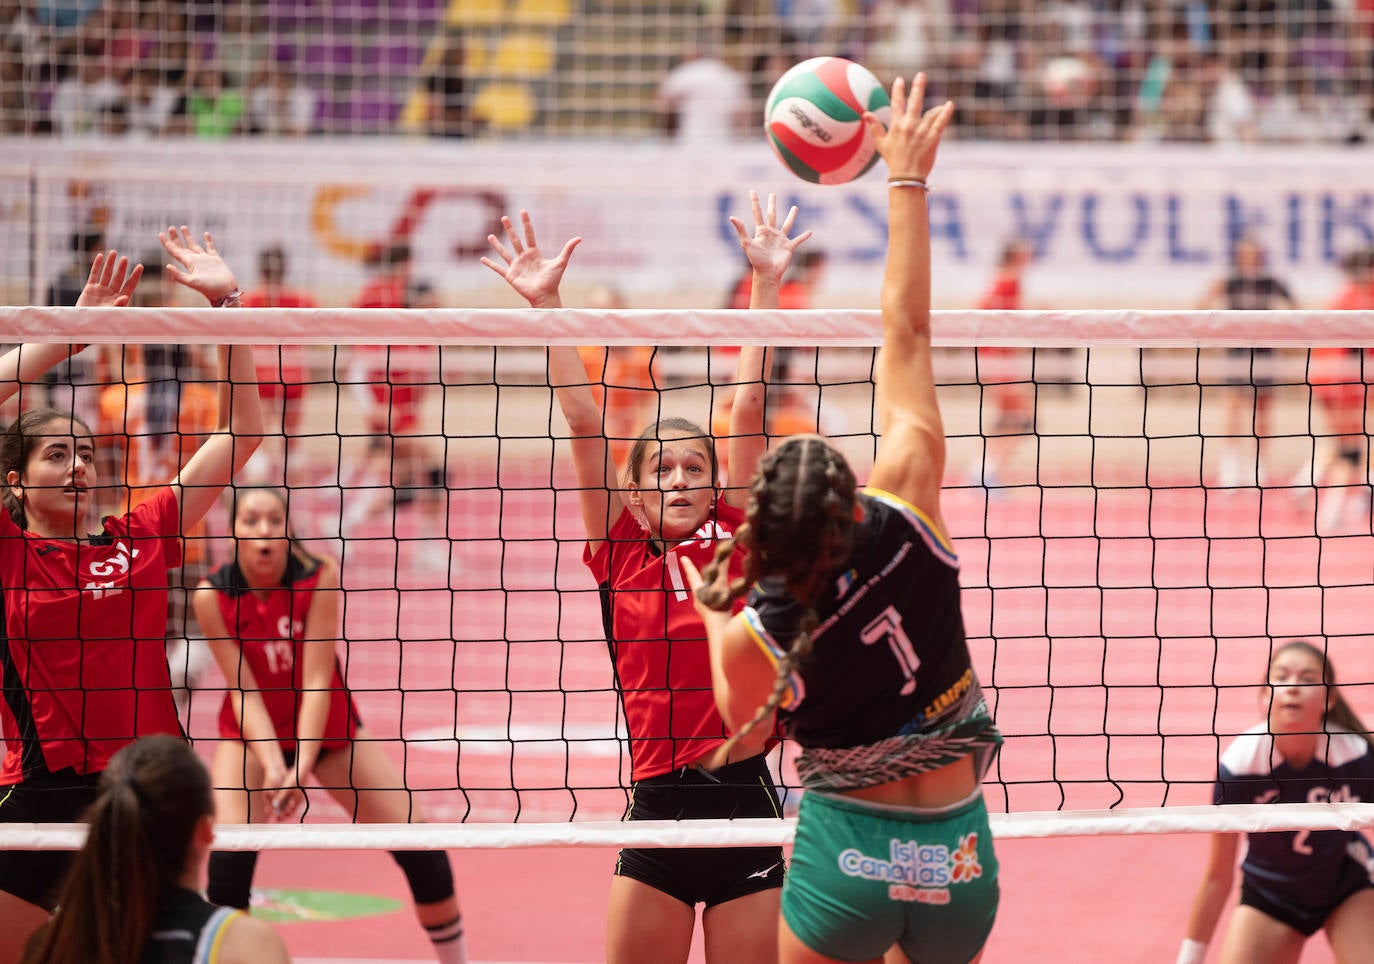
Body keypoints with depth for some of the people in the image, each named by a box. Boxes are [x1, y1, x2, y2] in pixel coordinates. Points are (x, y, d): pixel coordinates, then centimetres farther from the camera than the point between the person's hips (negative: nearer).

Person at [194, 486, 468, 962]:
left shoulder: (318, 576, -21)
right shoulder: (213, 595, -19)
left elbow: (317, 679, -24)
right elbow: (242, 689, -19)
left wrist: (302, 765, -34)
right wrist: (272, 765, -32)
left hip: (326, 726, 1)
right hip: (251, 733, -1)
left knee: (421, 850, -4)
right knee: (230, 855, -24)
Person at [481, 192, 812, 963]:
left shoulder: (735, 540, 6)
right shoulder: (620, 552, 6)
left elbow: (749, 411, 3)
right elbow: (584, 423, 1)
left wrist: (767, 284, 2)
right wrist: (545, 305, -2)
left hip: (746, 796, 0)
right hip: (658, 806, 0)